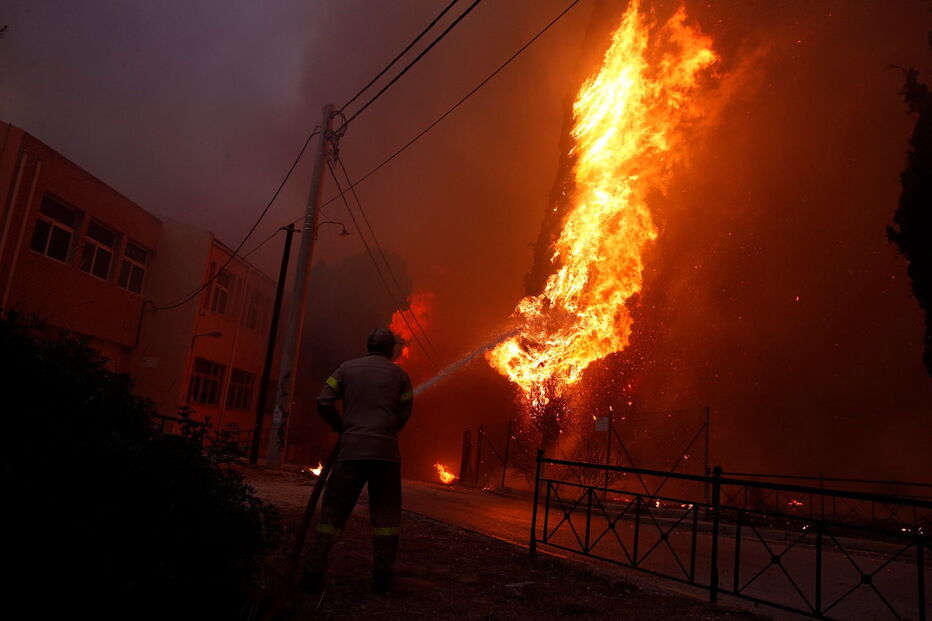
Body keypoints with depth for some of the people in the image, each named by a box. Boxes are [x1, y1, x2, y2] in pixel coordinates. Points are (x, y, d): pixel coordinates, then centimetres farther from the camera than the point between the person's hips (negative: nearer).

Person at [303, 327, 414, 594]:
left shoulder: (347, 368, 9)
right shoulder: (399, 374, 7)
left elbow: (324, 403, 1)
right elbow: (404, 415, 6)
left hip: (351, 450, 1)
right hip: (386, 451, -1)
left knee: (333, 511, 8)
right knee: (386, 514, 8)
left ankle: (314, 573, 4)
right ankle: (383, 577, 6)